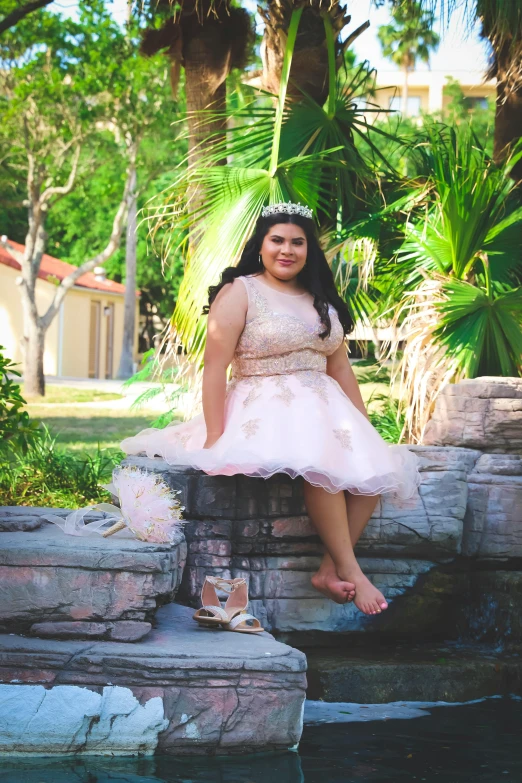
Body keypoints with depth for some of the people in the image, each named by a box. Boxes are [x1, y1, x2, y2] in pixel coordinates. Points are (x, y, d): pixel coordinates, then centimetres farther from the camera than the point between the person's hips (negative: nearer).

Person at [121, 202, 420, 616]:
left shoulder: (322, 301, 19)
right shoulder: (240, 293, -2)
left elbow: (340, 367, 20)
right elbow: (215, 368, -10)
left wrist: (365, 428, 13)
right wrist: (214, 438, -18)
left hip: (323, 407, 7)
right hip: (265, 410, -7)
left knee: (375, 466, -19)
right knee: (323, 464, -34)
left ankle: (330, 570, -16)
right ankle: (351, 571, -23)